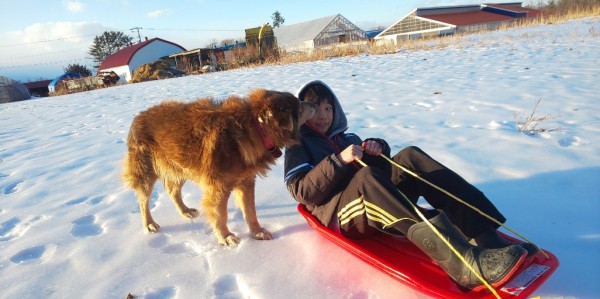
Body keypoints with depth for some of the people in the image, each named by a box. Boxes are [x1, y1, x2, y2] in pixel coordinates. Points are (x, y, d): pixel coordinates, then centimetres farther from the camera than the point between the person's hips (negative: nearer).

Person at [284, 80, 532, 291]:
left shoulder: (346, 138, 28)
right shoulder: (298, 147, 11)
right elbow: (302, 191, -7)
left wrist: (377, 147, -3)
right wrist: (339, 161, -19)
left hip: (380, 203, 6)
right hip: (339, 213, -5)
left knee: (410, 156, -17)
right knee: (367, 176, -36)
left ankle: (484, 235, -32)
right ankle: (463, 261, -53)